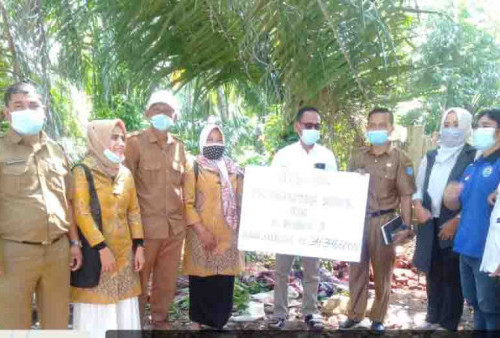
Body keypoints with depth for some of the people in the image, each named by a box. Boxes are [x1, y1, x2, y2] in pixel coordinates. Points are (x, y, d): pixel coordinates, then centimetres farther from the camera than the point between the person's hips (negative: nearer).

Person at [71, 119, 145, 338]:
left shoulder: (125, 173, 10)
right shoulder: (82, 172, -8)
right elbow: (81, 213, -14)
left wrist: (139, 246, 6)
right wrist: (101, 248, -18)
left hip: (124, 252, 5)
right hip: (95, 251, -5)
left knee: (124, 309, 9)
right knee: (97, 309, 0)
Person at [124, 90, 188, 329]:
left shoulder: (178, 146, 10)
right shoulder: (135, 142, -5)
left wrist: (184, 218, 14)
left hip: (175, 226, 5)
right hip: (146, 225, -5)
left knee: (167, 281, 15)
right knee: (139, 281, 5)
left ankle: (160, 322, 31)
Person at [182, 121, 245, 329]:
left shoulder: (233, 169, 14)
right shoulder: (194, 168, -1)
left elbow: (240, 201, 19)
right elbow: (187, 203, -7)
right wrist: (202, 231, -15)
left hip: (228, 236, 4)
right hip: (203, 236, -4)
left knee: (224, 283, 5)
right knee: (202, 282, 0)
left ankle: (218, 323, 17)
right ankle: (199, 324, 12)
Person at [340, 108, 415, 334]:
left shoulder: (400, 160, -2)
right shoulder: (358, 158, 8)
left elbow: (406, 196, -6)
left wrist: (406, 226, -12)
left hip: (384, 222, -3)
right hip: (357, 221, 3)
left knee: (382, 273, 9)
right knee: (357, 270, 11)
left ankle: (378, 318, 24)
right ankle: (354, 314, 24)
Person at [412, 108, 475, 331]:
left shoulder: (474, 157, -6)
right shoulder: (430, 157, 12)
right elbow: (419, 187, 17)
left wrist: (456, 221, -15)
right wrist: (418, 206, -3)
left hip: (456, 226, -5)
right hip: (430, 225, 5)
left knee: (452, 276, 3)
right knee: (433, 273, 14)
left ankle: (448, 325, 16)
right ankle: (433, 319, 29)